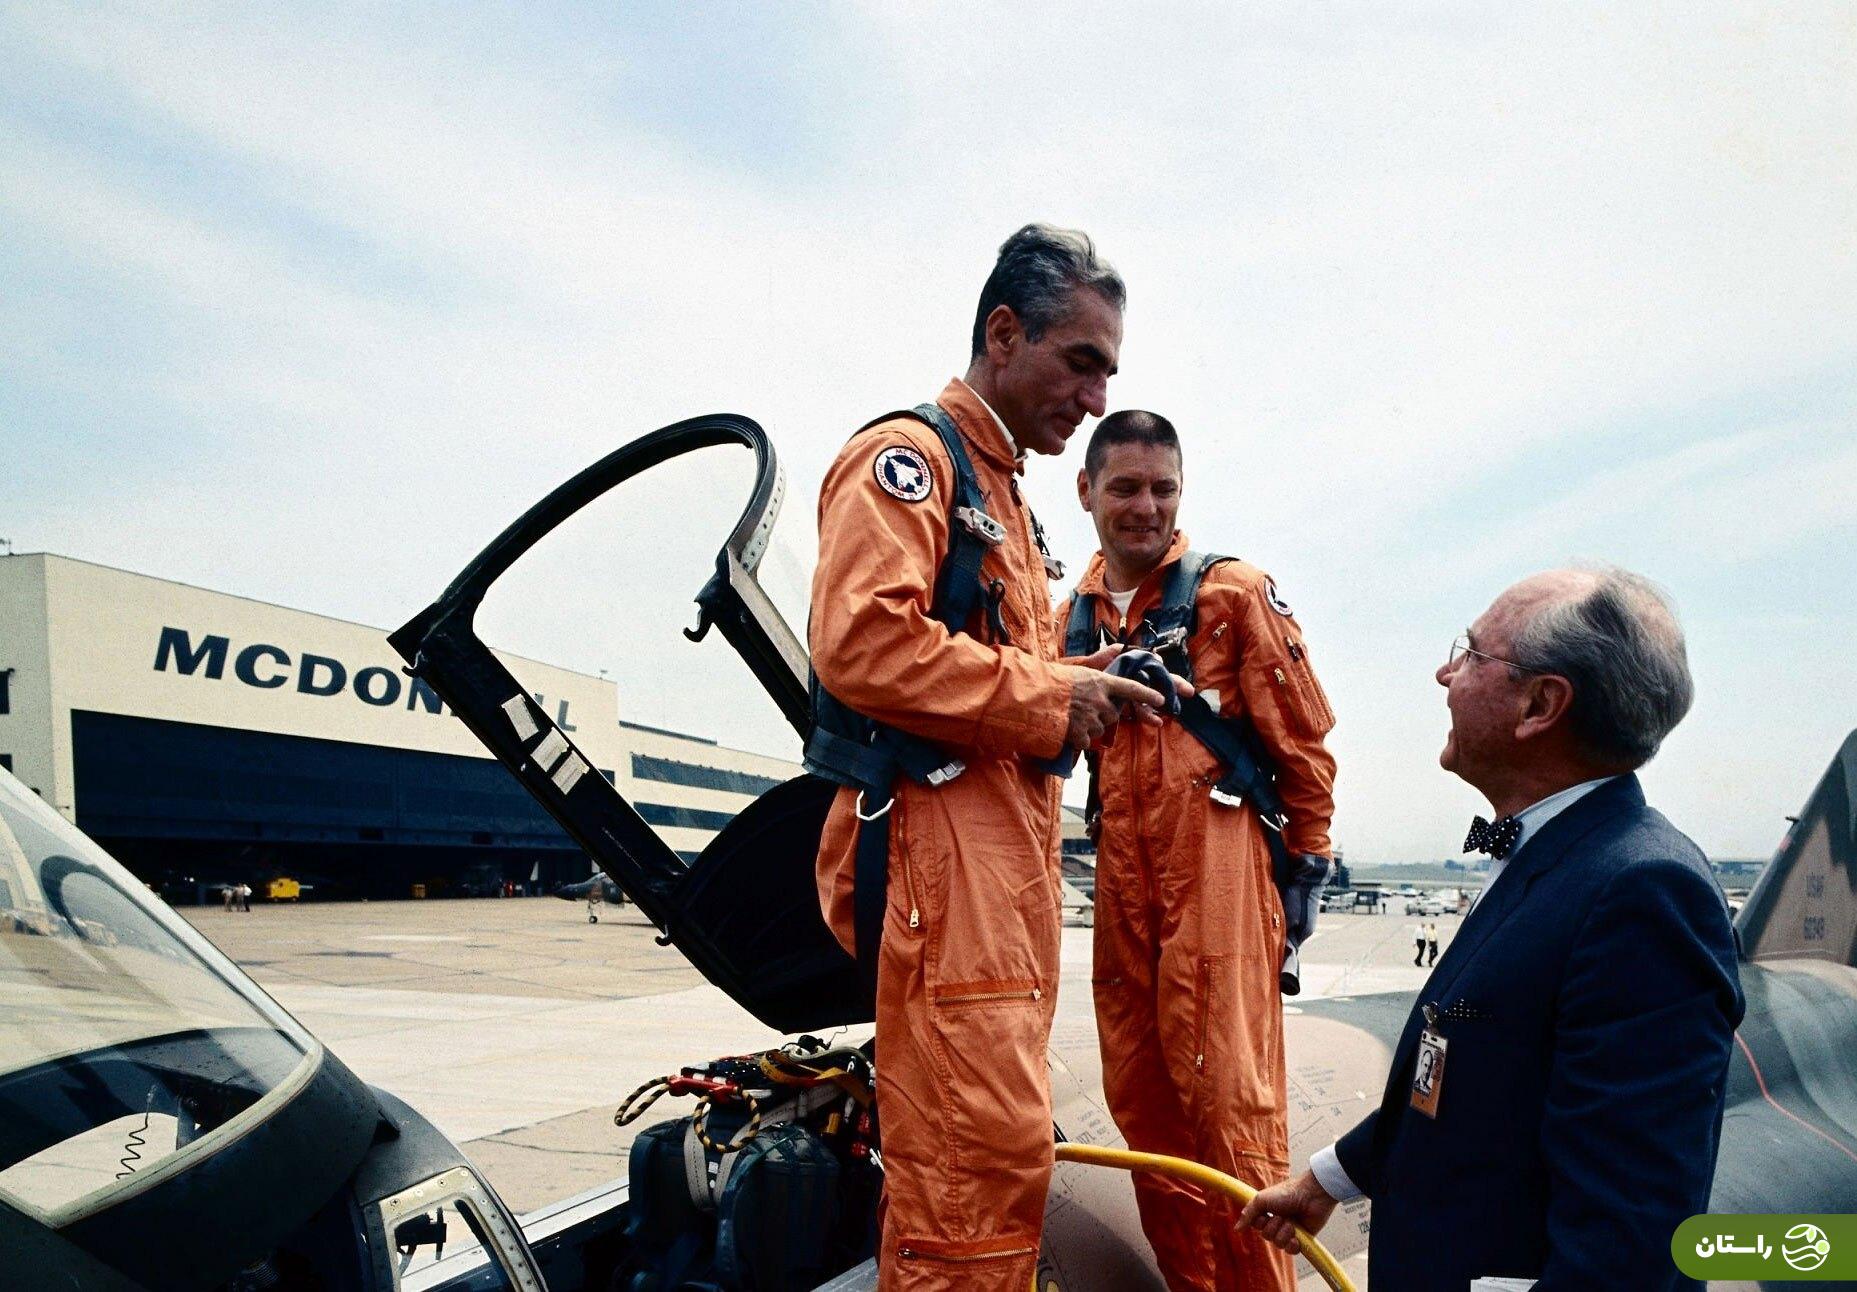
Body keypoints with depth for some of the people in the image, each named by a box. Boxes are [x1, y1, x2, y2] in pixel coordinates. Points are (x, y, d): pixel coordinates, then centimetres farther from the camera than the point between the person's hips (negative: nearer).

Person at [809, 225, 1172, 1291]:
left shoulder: (1004, 491, 27)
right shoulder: (907, 456, -5)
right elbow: (863, 644, -21)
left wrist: (1085, 683, 9)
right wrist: (1048, 700, -13)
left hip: (1013, 841, 10)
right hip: (937, 836, -10)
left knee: (1001, 1142, 13)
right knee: (991, 1150, -12)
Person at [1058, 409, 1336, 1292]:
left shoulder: (1235, 592, 0)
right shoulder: (1071, 618, 15)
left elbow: (1303, 741, 1)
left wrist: (1306, 865, -1)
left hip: (1218, 867, -5)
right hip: (1121, 878, 6)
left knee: (1227, 1096, -6)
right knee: (1140, 1100, 11)